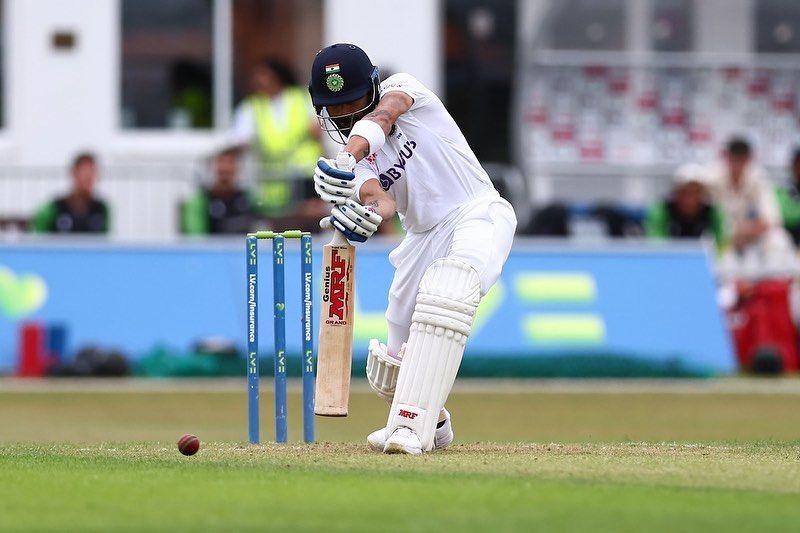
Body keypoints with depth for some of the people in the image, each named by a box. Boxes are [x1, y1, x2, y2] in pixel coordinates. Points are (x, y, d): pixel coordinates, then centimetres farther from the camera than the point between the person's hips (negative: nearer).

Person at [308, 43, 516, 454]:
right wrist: (368, 211, -40)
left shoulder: (400, 87, -3)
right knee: (398, 360, 5)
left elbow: (383, 116, -28)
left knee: (446, 287, -36)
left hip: (479, 214, -6)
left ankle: (411, 426, -40)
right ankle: (433, 423, 39)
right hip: (424, 236, 6)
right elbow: (382, 202, -15)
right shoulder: (349, 159, 6)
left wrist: (351, 154, -47)